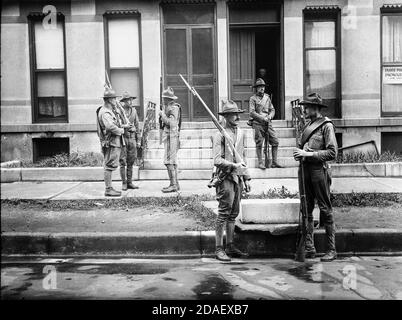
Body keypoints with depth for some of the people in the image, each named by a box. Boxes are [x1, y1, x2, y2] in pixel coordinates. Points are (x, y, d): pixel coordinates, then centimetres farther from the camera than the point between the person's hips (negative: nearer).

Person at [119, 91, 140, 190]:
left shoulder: (133, 110, 9)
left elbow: (137, 125, 13)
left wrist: (138, 140, 9)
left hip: (132, 137, 4)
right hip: (122, 137, -4)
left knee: (131, 161, 7)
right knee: (122, 161, -1)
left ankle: (130, 182, 14)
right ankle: (124, 183, 5)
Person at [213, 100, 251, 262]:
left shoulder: (241, 132, 14)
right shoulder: (220, 134, -9)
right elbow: (217, 160, -15)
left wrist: (246, 177, 17)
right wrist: (233, 165, -26)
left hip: (238, 177, 7)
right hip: (225, 177, -7)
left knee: (233, 214, 12)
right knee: (223, 213, -4)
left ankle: (230, 246, 21)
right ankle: (219, 249, 4)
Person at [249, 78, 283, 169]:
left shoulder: (267, 97, 16)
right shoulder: (253, 98, 1)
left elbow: (272, 110, 16)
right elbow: (252, 112, -8)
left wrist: (270, 116, -5)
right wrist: (262, 118, -16)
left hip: (268, 123, 5)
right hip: (258, 124, -5)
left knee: (275, 141, -1)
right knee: (259, 144, -2)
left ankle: (274, 162, 6)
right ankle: (260, 163, 7)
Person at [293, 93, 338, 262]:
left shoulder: (326, 125, -6)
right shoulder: (308, 124, 16)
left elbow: (332, 153, -13)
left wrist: (309, 154, -16)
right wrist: (299, 153, 4)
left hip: (318, 170, -7)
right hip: (305, 169, 7)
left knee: (325, 210, -1)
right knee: (306, 210, 8)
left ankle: (331, 250, 8)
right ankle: (309, 248, 16)